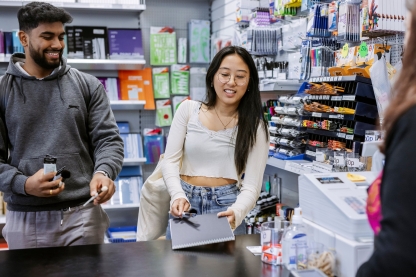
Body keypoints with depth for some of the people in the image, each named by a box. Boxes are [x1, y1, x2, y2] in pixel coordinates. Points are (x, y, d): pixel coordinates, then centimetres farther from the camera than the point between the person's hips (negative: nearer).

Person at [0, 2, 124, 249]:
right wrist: (23, 184, -17)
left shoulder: (88, 86, 5)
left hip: (84, 214, 1)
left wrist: (103, 172, -20)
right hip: (25, 219, 0)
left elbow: (108, 139, 1)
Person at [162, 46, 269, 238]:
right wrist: (178, 196, -20)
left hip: (225, 205, -1)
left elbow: (251, 186, -7)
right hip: (186, 202, 1)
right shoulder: (188, 109, 3)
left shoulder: (255, 126, -1)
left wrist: (236, 213, -27)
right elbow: (170, 161, -1)